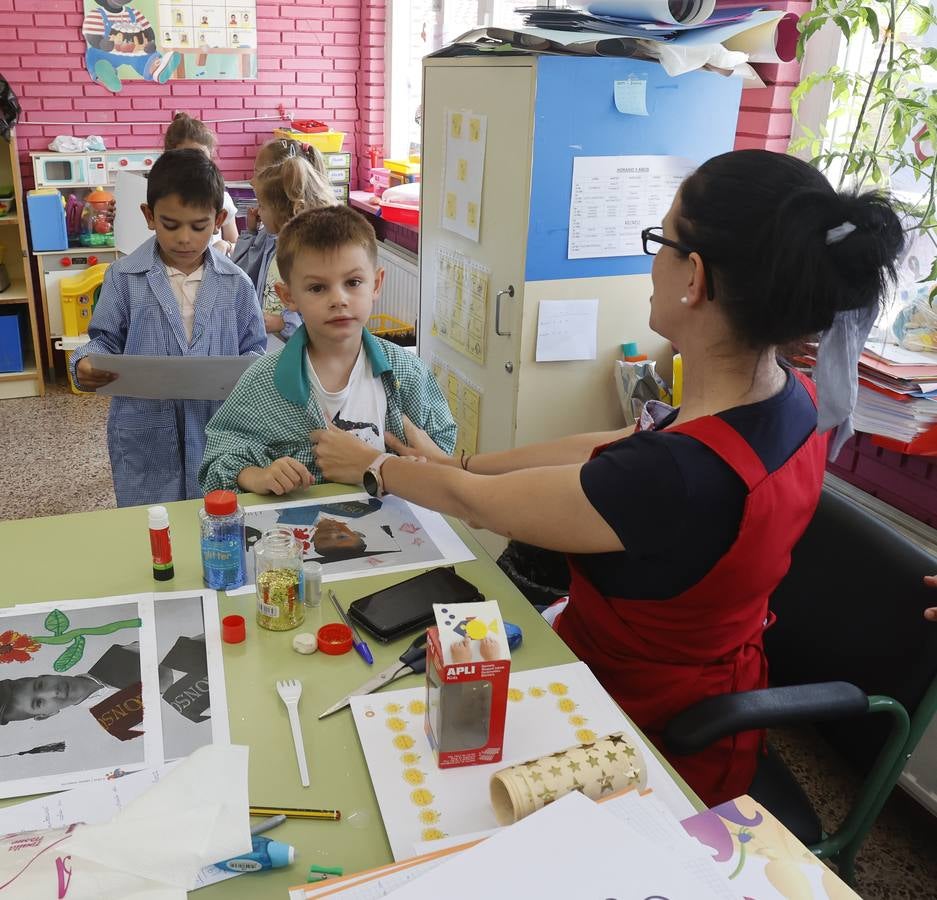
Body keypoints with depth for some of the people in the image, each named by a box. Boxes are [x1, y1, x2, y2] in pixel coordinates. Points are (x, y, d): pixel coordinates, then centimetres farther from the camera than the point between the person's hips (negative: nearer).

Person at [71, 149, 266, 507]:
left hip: (217, 435, 1)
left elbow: (252, 349, 5)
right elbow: (106, 339, 4)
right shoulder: (124, 277, -3)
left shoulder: (235, 283, -1)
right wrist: (87, 363, -17)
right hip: (144, 438, 0)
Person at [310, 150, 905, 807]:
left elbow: (476, 503, -22)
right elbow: (606, 451, -1)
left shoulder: (676, 476, -39)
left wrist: (372, 466, -3)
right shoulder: (795, 400, -12)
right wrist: (451, 463, 7)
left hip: (646, 726, -7)